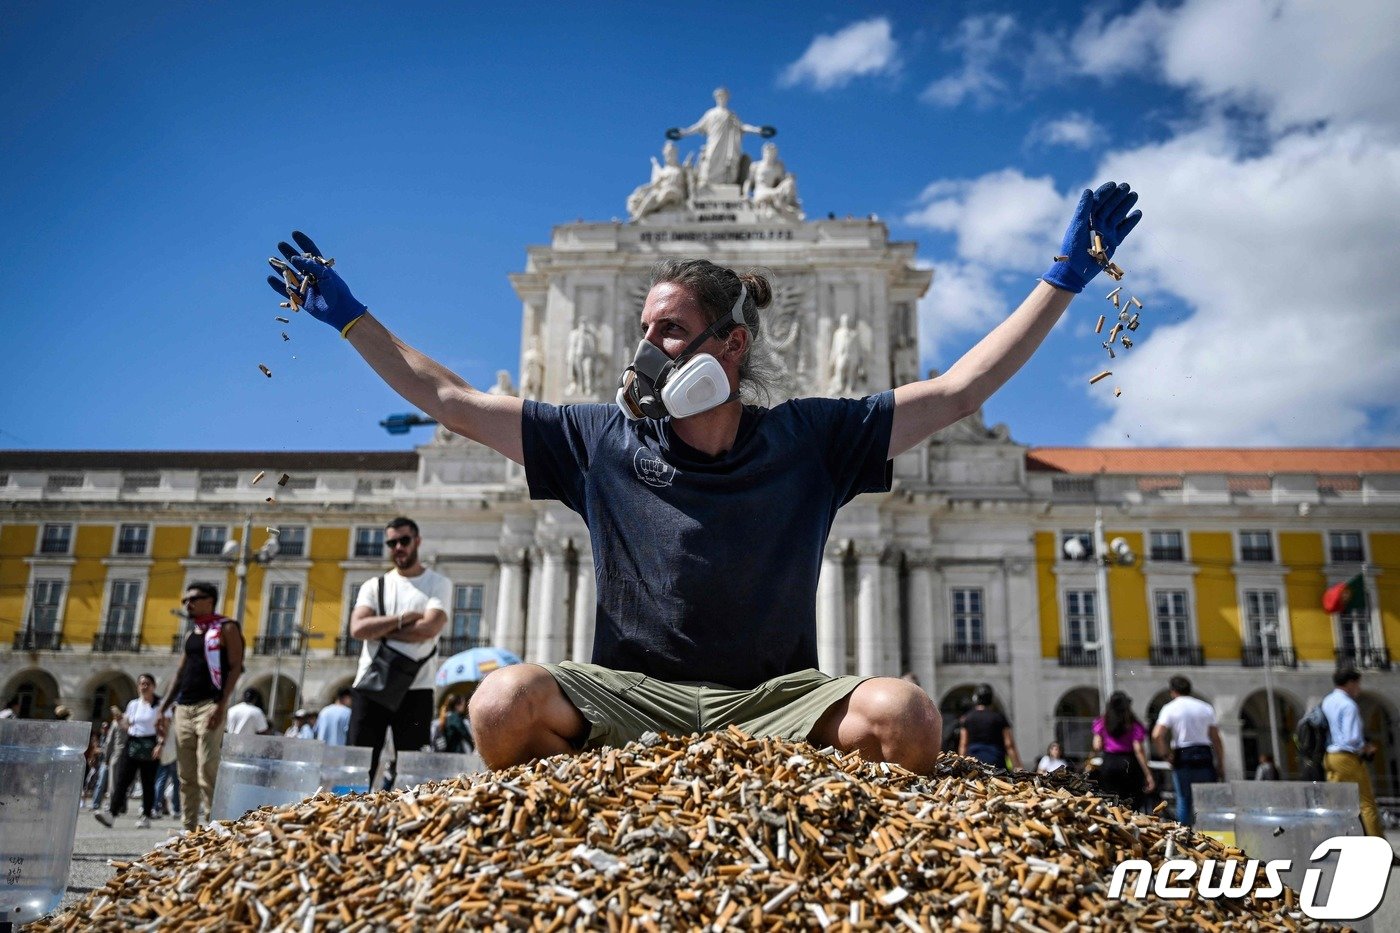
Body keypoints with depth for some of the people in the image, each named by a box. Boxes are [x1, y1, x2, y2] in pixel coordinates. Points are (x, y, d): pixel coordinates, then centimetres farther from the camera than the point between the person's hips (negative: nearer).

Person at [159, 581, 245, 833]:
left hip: (209, 706, -7)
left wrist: (222, 705, -18)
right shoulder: (190, 635, 21)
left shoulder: (226, 628, -1)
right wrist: (163, 707, 13)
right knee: (186, 775, 6)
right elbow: (180, 672, 22)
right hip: (184, 709, 8)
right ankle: (189, 827, 11)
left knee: (207, 773, -13)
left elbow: (236, 667, -9)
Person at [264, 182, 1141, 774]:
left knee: (905, 713, -30)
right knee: (506, 699, -29)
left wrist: (1066, 277, 3)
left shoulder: (809, 438, 4)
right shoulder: (602, 441, 6)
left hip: (777, 703, 0)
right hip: (631, 697, 1)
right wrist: (349, 315, 12)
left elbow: (957, 391, 4)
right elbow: (449, 399, 11)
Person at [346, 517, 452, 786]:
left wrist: (379, 629, -5)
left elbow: (430, 628, -12)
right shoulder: (374, 586, 14)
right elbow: (357, 628, -4)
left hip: (415, 689, -2)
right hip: (370, 686, 3)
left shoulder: (438, 584, 6)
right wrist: (404, 618, -9)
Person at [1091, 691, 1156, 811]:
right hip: (1129, 764, -1)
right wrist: (1148, 775, -8)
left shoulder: (1102, 723, 3)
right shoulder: (1134, 725, -2)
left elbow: (1097, 747, -1)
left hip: (1108, 764, 2)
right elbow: (1138, 750, -9)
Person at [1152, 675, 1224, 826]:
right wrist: (1220, 764, 12)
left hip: (1182, 757, -2)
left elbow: (1157, 735, -14)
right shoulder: (1206, 708, 8)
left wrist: (1166, 754, -1)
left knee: (1183, 800, 3)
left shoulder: (1170, 708, -1)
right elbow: (1216, 738, 6)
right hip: (1204, 756, 2)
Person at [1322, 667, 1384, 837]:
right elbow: (1352, 739, -20)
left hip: (1329, 757, 8)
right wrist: (1366, 749, -2)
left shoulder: (1326, 701, 13)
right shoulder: (1349, 705, -13)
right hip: (1348, 758, -8)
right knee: (1367, 802, -2)